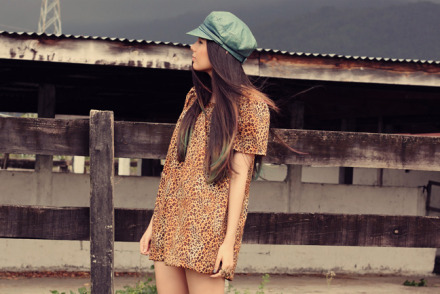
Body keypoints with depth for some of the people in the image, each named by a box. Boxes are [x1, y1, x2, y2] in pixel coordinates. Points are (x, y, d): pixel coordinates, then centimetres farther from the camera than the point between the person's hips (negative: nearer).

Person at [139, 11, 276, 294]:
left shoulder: (249, 105, -3)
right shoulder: (196, 99, 17)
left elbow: (239, 176, -9)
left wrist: (229, 241, -14)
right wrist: (154, 224, 14)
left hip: (207, 228, -6)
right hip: (171, 226, 7)